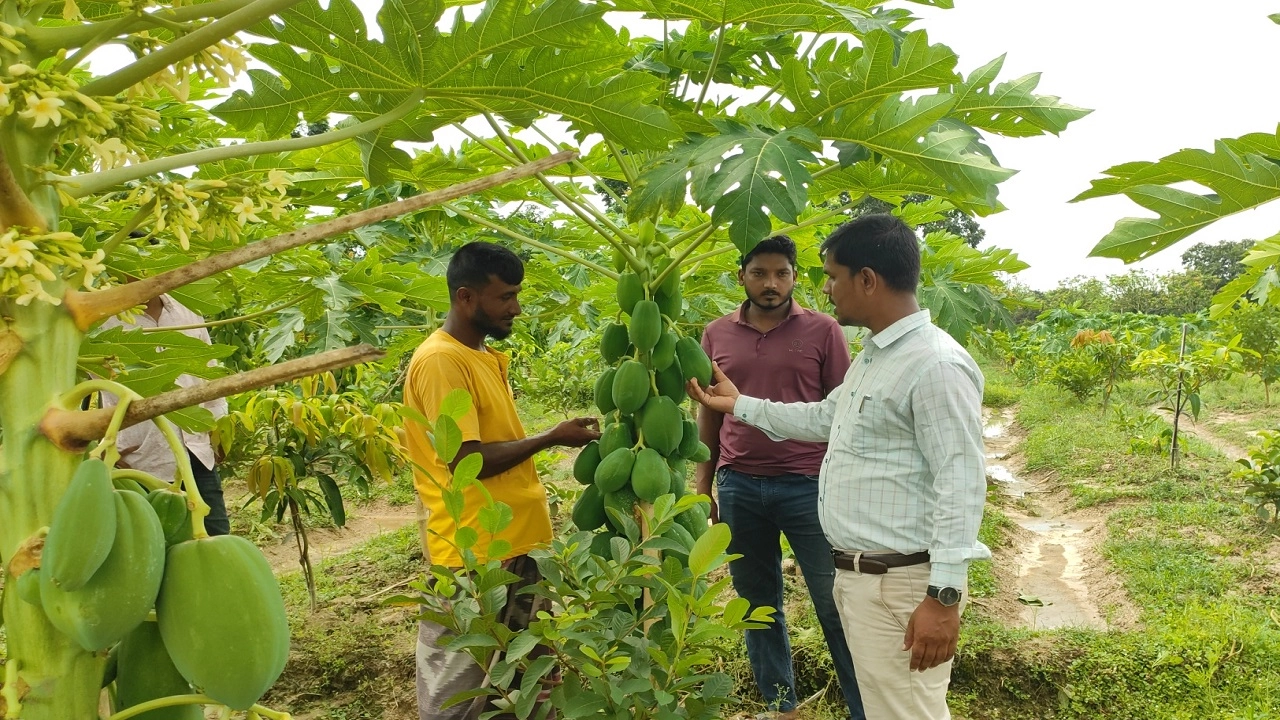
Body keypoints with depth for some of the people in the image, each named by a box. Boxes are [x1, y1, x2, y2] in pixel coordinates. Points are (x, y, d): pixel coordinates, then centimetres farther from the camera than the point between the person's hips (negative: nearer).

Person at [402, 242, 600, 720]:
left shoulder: (486, 357, 12)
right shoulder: (440, 361, -17)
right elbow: (465, 460, -23)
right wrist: (552, 438, -14)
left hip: (516, 545, 9)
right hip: (473, 556, -9)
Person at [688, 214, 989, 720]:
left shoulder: (937, 365, -19)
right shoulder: (873, 355, 15)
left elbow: (960, 484, -22)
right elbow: (823, 418, 27)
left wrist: (943, 596, -23)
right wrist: (737, 404, 28)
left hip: (900, 583, -10)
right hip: (854, 572, 10)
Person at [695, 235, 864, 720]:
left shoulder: (823, 331, -1)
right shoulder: (717, 335, 7)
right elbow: (710, 413, 12)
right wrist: (704, 486, 10)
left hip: (808, 485, -3)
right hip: (739, 487, 3)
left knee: (835, 606, 2)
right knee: (758, 604, 13)